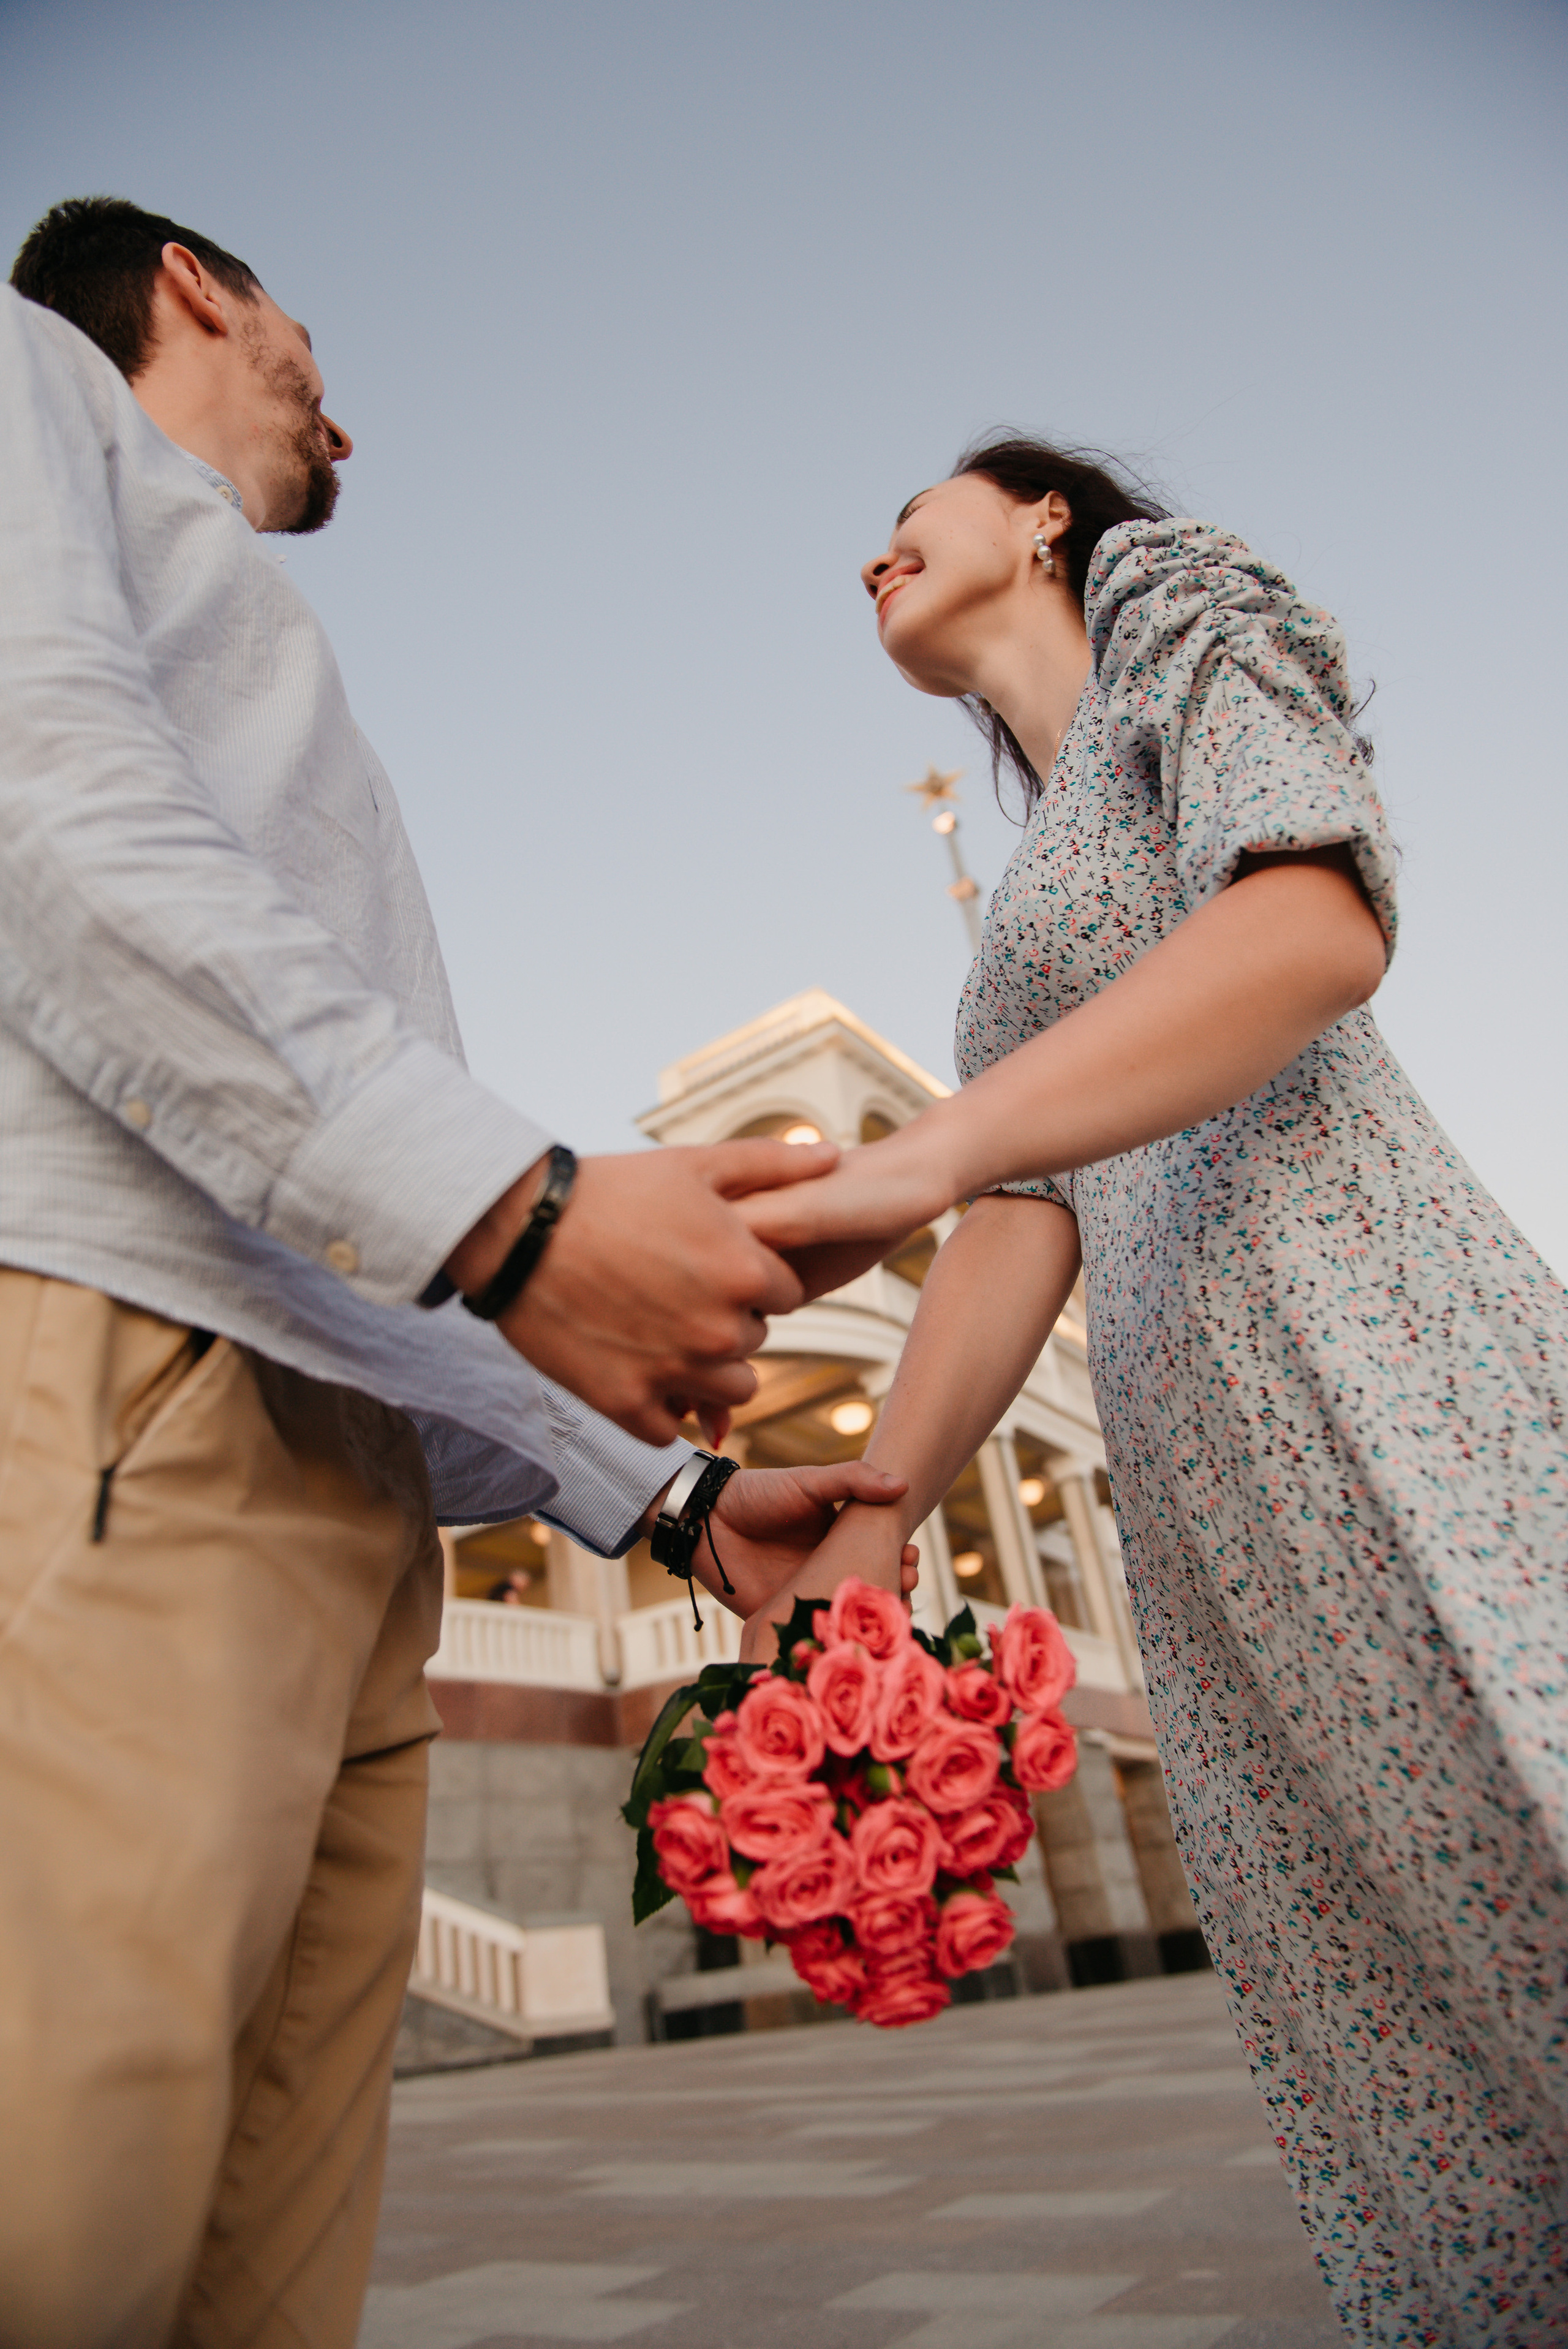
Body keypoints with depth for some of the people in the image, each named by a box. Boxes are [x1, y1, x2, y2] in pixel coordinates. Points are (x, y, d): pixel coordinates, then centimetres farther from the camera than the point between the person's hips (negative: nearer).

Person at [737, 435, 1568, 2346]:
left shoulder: (1191, 629, 11)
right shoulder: (1033, 915, 28)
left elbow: (1326, 924, -13)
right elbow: (1024, 1230, 13)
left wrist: (920, 1152, -25)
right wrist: (871, 1516, 0)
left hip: (1375, 1379, -7)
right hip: (1203, 1502, 7)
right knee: (1407, 2083, 10)